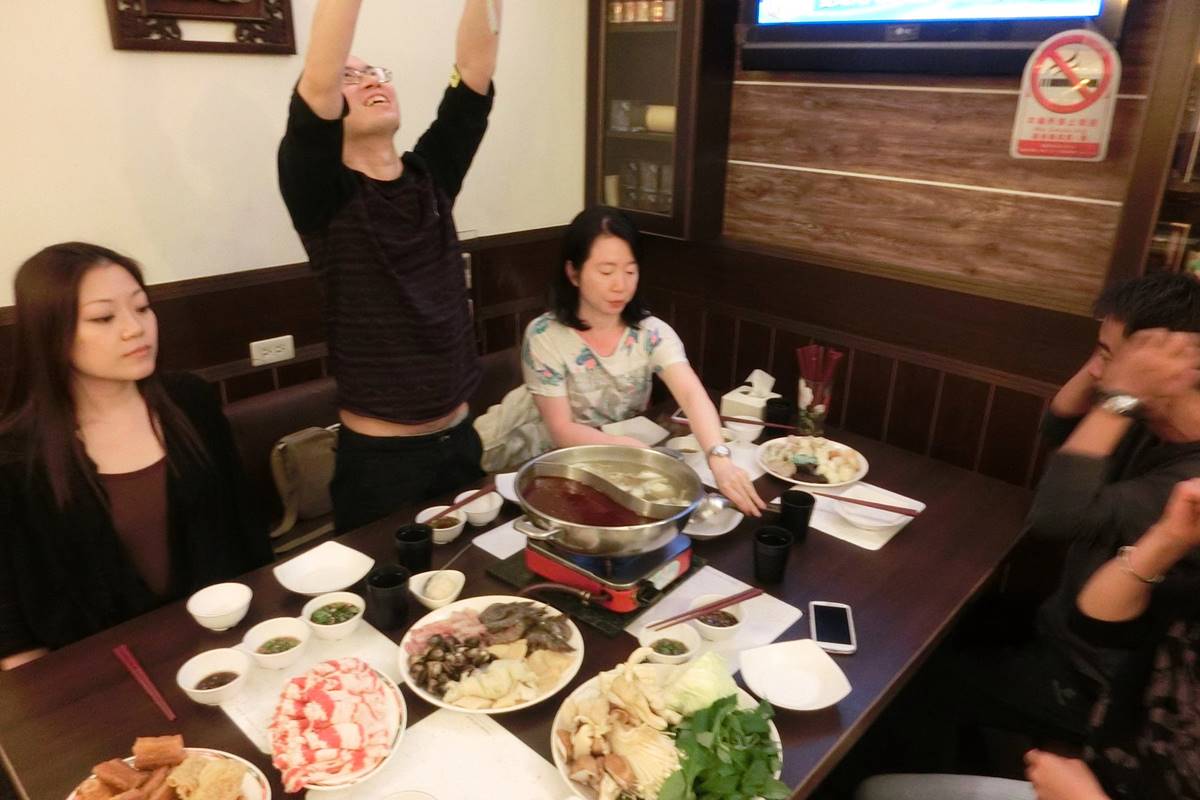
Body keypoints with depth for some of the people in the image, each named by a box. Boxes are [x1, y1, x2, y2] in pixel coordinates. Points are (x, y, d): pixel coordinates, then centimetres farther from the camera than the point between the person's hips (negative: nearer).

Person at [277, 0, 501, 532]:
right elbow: (316, 85, -27)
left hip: (458, 440, 5)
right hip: (379, 456, -4)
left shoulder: (430, 177, 4)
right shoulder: (321, 196, -9)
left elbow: (476, 66, -5)